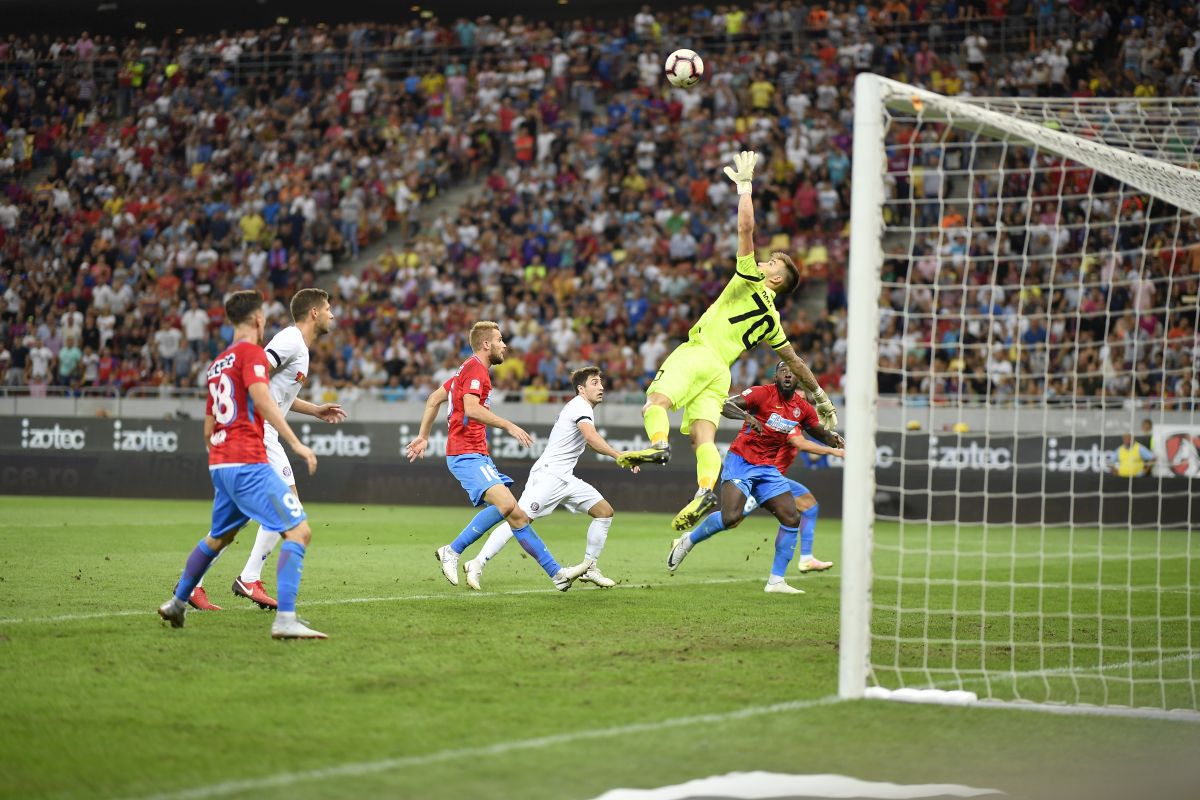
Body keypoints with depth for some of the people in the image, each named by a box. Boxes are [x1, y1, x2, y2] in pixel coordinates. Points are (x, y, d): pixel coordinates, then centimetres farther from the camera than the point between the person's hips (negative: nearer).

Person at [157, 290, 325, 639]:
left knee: (219, 537, 30)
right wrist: (296, 443, -24)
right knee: (299, 531, -12)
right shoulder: (252, 352, -5)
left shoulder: (217, 364, 20)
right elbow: (261, 399, -21)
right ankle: (285, 619, -24)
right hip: (248, 463, -9)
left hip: (219, 464, 9)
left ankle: (177, 603, 41)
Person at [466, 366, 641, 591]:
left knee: (605, 511, 5)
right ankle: (477, 565, -14)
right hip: (548, 474, -10)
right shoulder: (580, 406, -10)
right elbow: (592, 438, -27)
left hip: (566, 479, 10)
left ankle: (588, 568, 10)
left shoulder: (585, 409, 20)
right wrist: (619, 456, -29)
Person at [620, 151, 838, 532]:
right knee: (703, 435, -7)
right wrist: (819, 396, 39)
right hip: (720, 373, 7)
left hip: (699, 354, -7)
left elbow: (746, 228, -2)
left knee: (656, 400, -20)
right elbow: (795, 361, 30)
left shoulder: (752, 281, 6)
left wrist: (745, 185, 7)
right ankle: (705, 490, -28)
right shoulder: (771, 320, 24)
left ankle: (658, 444, -48)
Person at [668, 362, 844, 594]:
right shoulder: (763, 393, -11)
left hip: (768, 468, 6)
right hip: (741, 461, -6)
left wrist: (833, 445, 1)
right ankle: (687, 542, 5)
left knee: (792, 518, -5)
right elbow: (724, 405, -18)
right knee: (731, 518, -22)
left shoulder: (803, 409, 6)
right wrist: (746, 416, -36)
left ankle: (776, 581, 2)